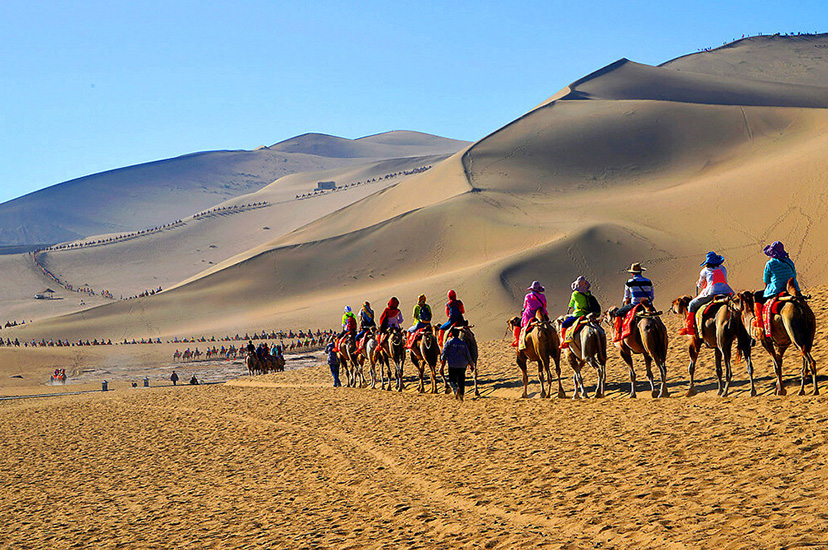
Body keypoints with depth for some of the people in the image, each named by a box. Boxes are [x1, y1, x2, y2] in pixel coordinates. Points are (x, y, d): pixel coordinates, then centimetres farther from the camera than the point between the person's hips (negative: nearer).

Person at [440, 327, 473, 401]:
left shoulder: (449, 342, -4)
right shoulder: (463, 343, 8)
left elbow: (444, 352, -4)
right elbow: (468, 354, 12)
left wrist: (442, 359, 11)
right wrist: (469, 363, 25)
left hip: (452, 365, -3)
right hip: (462, 365, 3)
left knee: (452, 379, 2)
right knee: (461, 380, 10)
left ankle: (456, 388, -25)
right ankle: (461, 394, 6)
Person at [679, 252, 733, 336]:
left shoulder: (705, 271, 11)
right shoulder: (723, 269, 22)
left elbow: (700, 285, 22)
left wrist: (698, 285, 47)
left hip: (712, 293, -4)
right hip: (727, 292, 4)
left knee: (692, 304, 11)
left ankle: (689, 327, 3)